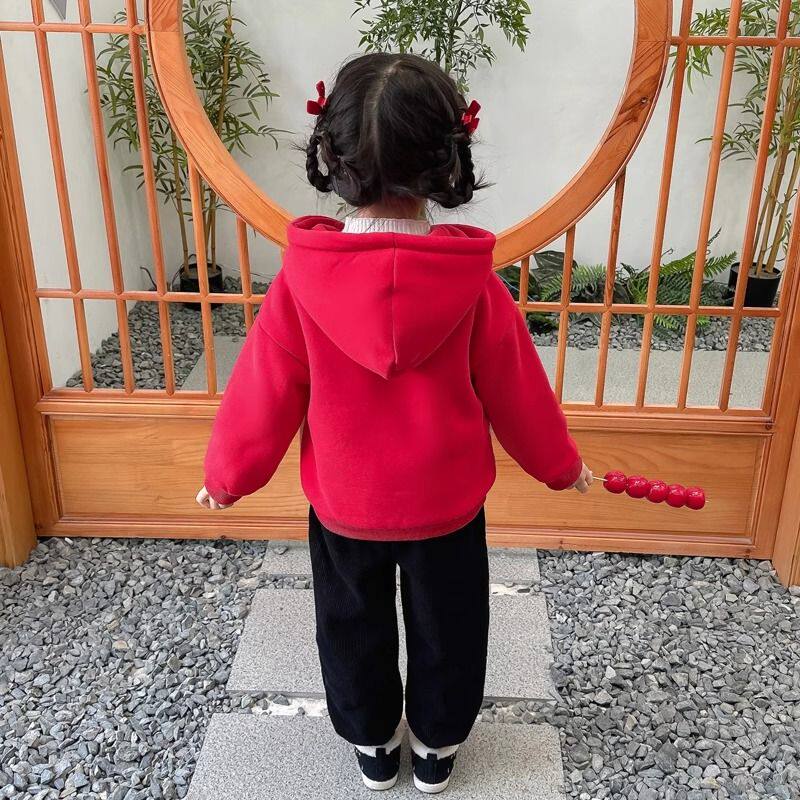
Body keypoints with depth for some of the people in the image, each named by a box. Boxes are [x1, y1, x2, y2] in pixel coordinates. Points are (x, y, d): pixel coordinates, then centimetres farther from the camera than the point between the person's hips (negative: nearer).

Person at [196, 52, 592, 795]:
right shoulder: (473, 283, -18)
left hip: (342, 504, 1)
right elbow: (516, 392, -6)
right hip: (446, 502, 0)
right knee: (446, 628, 23)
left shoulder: (302, 277, -19)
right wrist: (560, 464, 12)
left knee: (353, 628, 24)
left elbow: (263, 393, -10)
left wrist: (226, 474, 8)